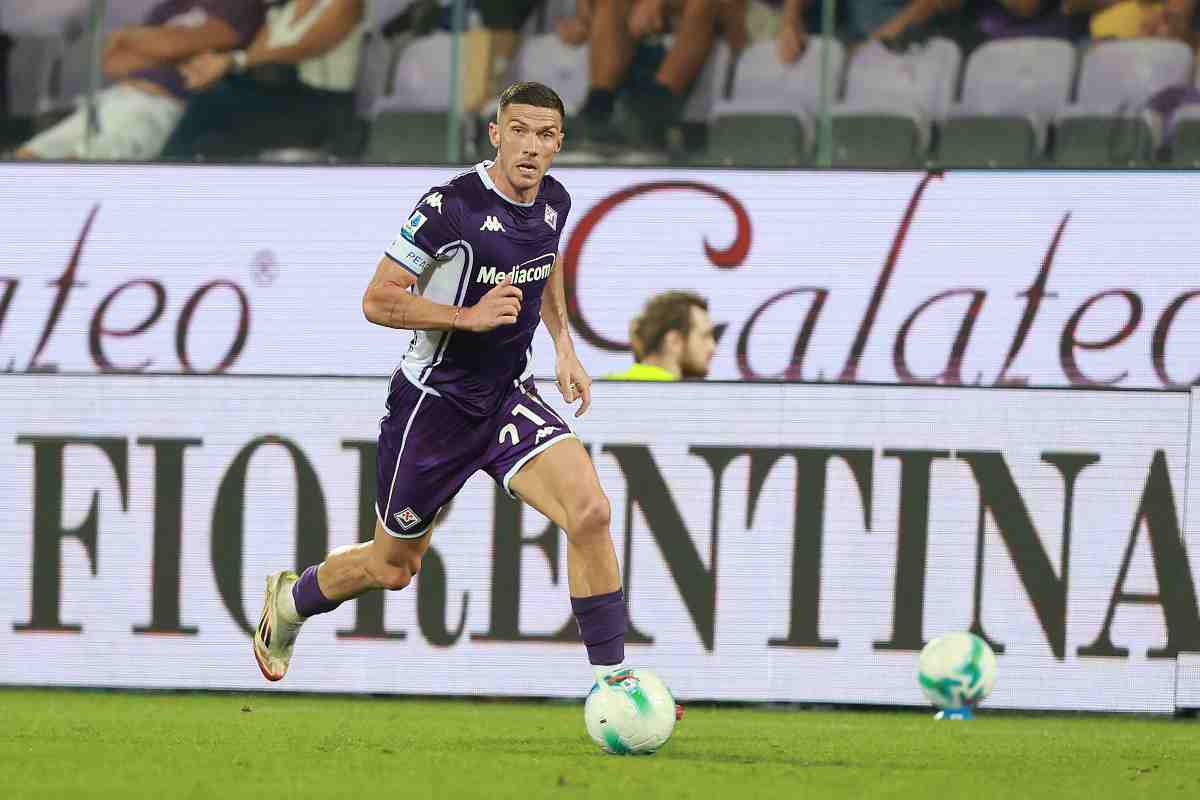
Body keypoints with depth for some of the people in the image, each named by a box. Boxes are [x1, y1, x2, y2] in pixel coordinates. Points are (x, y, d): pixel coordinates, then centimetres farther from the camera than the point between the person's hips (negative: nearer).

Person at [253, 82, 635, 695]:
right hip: (433, 406, -4)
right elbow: (377, 301, -18)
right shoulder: (451, 205, -21)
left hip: (509, 399, 5)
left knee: (590, 512, -20)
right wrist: (469, 316, -26)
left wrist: (563, 347, 12)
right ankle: (289, 600, 43)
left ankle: (610, 678, -12)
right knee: (393, 567, 11)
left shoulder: (554, 203, 0)